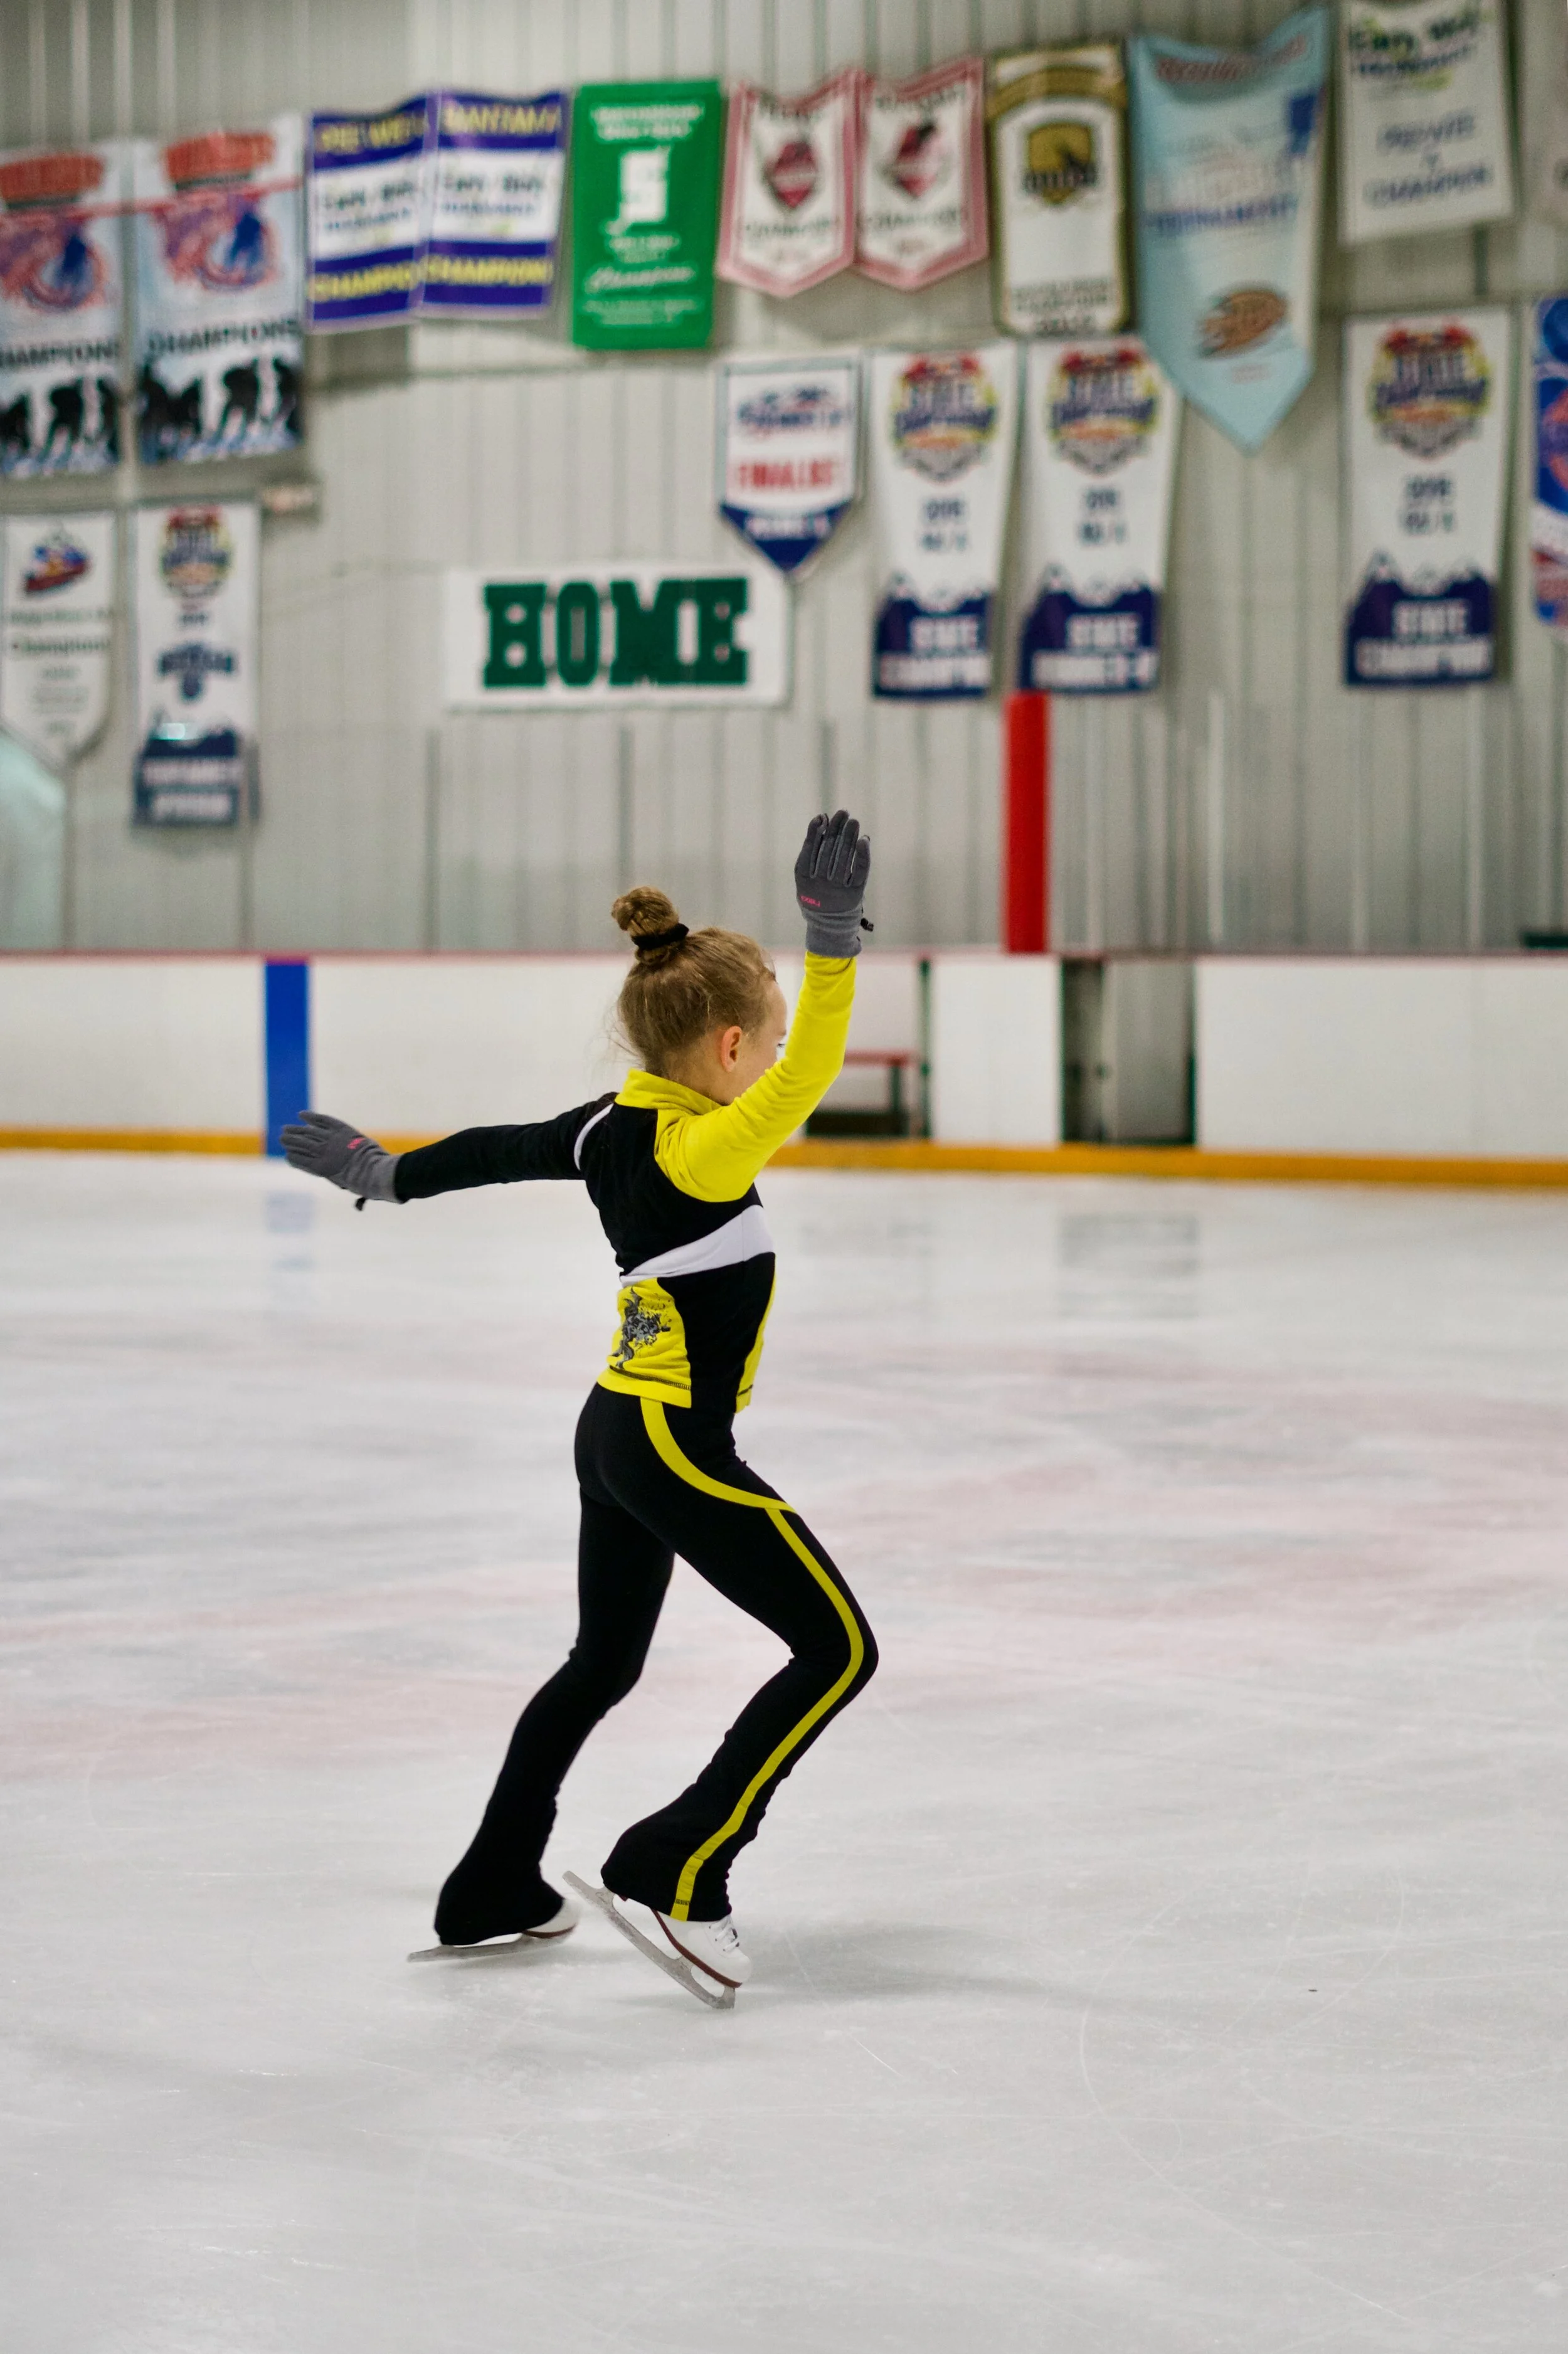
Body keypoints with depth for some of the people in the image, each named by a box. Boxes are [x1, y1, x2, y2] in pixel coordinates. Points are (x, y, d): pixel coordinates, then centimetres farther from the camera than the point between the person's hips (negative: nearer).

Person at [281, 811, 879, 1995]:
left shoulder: (613, 1126, 3)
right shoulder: (702, 1150, -21)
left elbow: (495, 1150, 18)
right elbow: (807, 1076, -39)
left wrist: (383, 1173, 35)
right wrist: (834, 938, -50)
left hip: (619, 1429, 9)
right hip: (677, 1447, -9)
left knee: (601, 1666, 23)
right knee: (839, 1648, -5)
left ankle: (492, 1891, 32)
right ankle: (677, 1865, -6)